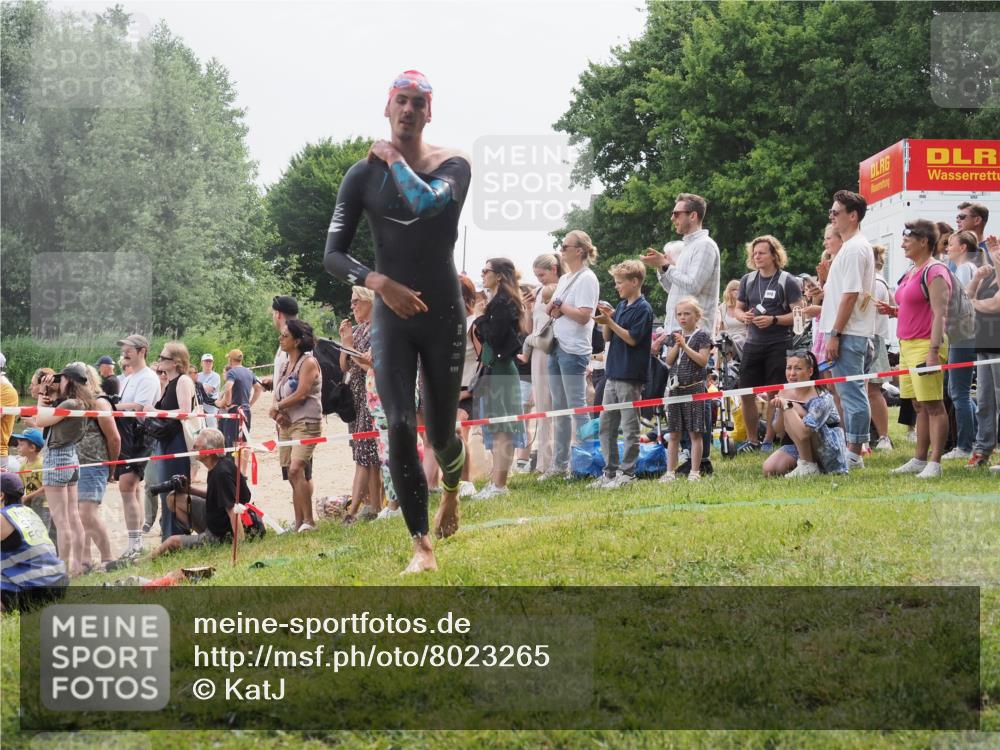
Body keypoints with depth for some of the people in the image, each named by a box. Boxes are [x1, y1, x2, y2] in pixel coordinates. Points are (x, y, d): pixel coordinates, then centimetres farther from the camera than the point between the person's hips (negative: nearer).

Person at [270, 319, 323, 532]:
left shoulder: (308, 363, -7)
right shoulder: (285, 364, 18)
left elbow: (300, 395, -16)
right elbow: (277, 397, 15)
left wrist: (277, 406, -5)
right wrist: (277, 413, -6)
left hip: (306, 424, -8)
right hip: (286, 425, 8)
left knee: (296, 469, -22)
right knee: (294, 476, 7)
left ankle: (309, 520, -19)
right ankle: (299, 523, 11)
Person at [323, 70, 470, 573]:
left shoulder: (452, 165, -3)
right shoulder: (363, 174, 1)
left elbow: (427, 203, -27)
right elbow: (332, 255, -1)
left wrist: (396, 159, -12)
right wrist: (378, 282, -17)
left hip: (442, 312, -1)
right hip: (390, 314, 1)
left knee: (440, 433, 6)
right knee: (399, 426, -15)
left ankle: (451, 490, 43)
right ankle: (421, 547, -10)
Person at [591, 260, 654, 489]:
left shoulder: (643, 309, -10)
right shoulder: (621, 306, 14)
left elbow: (632, 338, -15)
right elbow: (608, 337, 15)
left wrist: (610, 321, -18)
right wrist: (606, 320, -2)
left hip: (631, 375, -9)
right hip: (613, 374, 9)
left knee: (630, 427, -2)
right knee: (606, 425, 10)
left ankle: (627, 472, 2)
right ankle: (610, 471, 16)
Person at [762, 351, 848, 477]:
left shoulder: (820, 399, -22)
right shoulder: (785, 393, 0)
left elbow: (803, 433, -34)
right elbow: (779, 431, 1)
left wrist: (787, 406, -28)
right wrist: (780, 409, -18)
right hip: (799, 449, 7)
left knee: (793, 410, -23)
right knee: (769, 470, -16)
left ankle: (807, 466, -18)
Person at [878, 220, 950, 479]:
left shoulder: (935, 271, -10)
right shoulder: (912, 272, 19)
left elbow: (939, 313, -17)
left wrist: (934, 350, -23)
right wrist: (893, 311, 11)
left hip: (925, 345, -10)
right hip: (907, 345, 10)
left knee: (933, 405, -9)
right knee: (919, 406, 12)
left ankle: (934, 463, -10)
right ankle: (920, 460, 15)